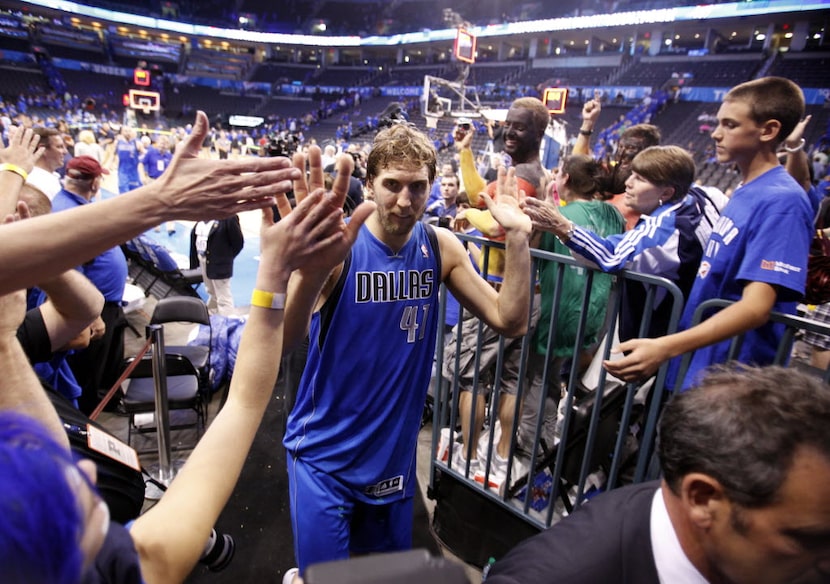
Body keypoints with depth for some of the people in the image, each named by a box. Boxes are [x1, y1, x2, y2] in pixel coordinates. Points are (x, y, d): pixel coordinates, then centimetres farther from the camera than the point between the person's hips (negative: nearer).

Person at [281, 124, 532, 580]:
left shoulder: (441, 247, -6)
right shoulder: (337, 246, -19)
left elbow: (510, 321, -9)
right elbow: (279, 342, -32)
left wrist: (517, 237, -19)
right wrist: (310, 270, -51)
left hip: (394, 452, 4)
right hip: (324, 453, -4)